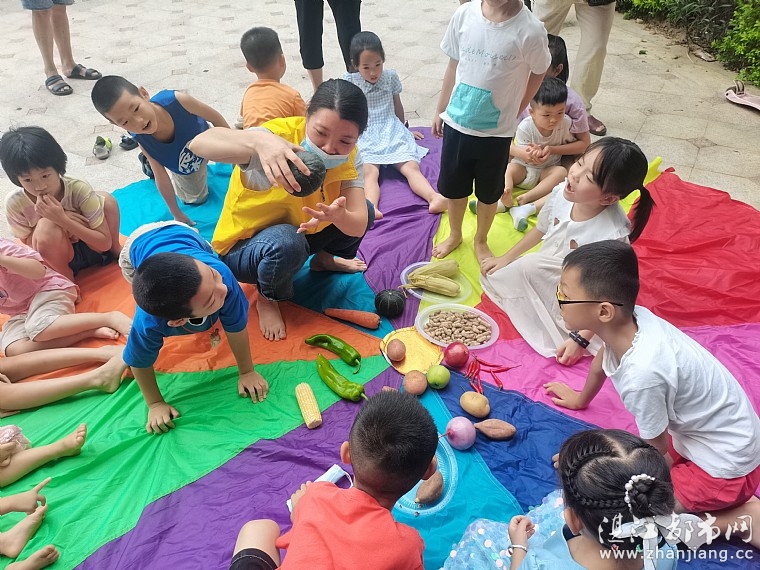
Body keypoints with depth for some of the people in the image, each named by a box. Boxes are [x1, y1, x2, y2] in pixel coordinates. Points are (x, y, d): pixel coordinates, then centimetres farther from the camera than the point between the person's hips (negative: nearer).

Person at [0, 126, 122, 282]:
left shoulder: (79, 190, -25)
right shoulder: (15, 203, -21)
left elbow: (105, 242, -22)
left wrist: (62, 220, -35)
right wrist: (43, 218, -29)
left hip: (93, 247, 1)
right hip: (56, 259, 0)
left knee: (106, 199, -24)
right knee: (47, 226, -34)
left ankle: (116, 252, 3)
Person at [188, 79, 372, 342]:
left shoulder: (349, 157, -15)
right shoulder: (279, 136, -32)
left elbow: (359, 226, -25)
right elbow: (199, 142, -49)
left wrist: (338, 216, -49)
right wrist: (259, 141, -67)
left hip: (300, 231, 6)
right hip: (242, 247, -5)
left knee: (364, 209, -7)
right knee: (286, 243, -37)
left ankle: (324, 259, 22)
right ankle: (268, 298, -3)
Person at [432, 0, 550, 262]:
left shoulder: (530, 30, -19)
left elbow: (538, 74, -2)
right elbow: (453, 66, 4)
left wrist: (512, 115, 7)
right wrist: (440, 110, 11)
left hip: (497, 131, -3)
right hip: (456, 122, 3)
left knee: (489, 192, 16)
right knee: (453, 186, 19)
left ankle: (481, 241, 41)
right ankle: (455, 235, 44)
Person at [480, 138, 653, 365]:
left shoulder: (613, 235, -34)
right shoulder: (561, 193, -17)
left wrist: (580, 339, -21)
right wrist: (506, 258, 10)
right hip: (542, 277, 7)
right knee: (492, 275, -5)